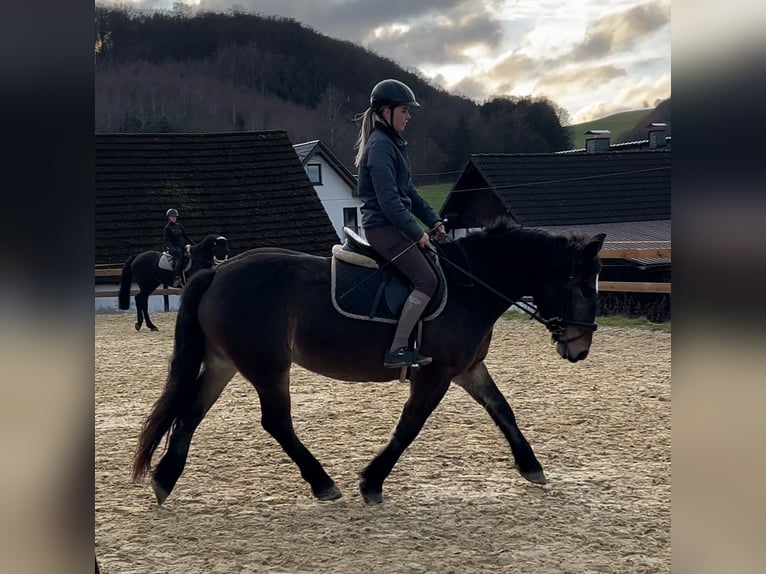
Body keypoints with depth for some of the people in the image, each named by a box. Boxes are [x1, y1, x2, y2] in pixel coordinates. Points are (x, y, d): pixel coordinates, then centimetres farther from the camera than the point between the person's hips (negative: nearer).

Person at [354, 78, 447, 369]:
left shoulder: (393, 143, 17)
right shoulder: (380, 146, -15)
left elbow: (408, 192, 21)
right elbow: (388, 200, -21)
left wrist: (433, 220, 11)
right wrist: (416, 233, -18)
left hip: (396, 225, 10)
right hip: (384, 227, -10)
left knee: (437, 265, 10)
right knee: (426, 280, -18)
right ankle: (397, 350, -18)